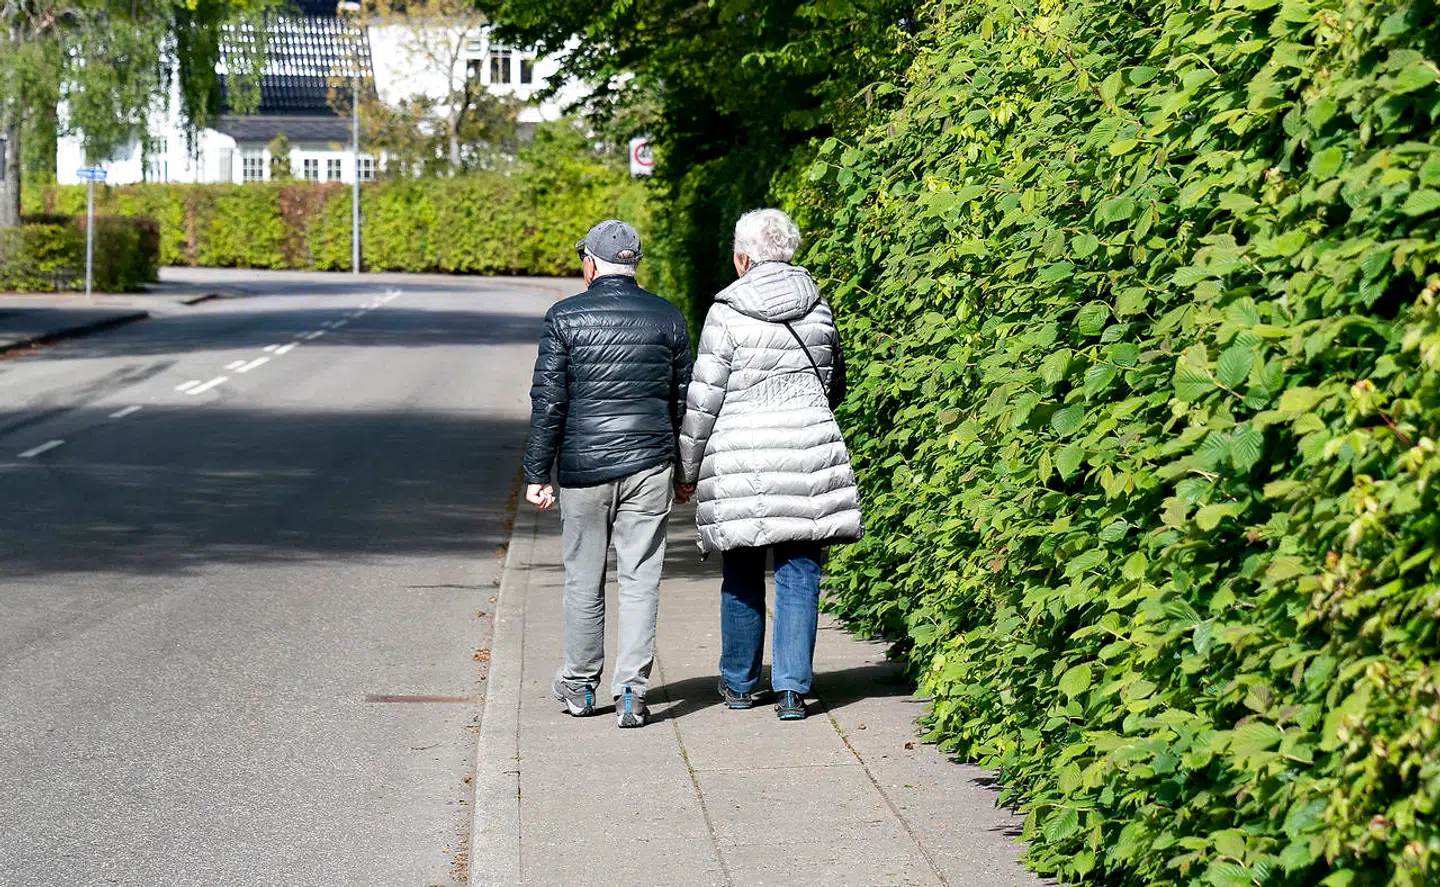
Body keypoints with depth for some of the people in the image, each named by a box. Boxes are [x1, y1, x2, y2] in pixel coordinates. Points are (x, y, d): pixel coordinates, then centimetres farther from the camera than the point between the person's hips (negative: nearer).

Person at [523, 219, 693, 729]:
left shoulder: (565, 318, -4)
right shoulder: (668, 318, 4)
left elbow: (548, 402, -5)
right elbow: (683, 401, 10)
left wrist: (537, 473, 0)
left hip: (583, 467, -1)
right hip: (649, 466, 1)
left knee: (584, 581, 11)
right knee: (640, 580, 2)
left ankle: (579, 686, 21)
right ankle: (631, 691, -5)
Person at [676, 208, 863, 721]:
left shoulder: (727, 314, -7)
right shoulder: (819, 309, 6)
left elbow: (703, 400, -5)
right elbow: (835, 386, 19)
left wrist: (688, 471, 4)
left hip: (741, 461, -2)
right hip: (808, 458, 2)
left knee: (742, 577, 10)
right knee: (799, 574, 4)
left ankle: (739, 684, 22)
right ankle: (792, 689, -1)